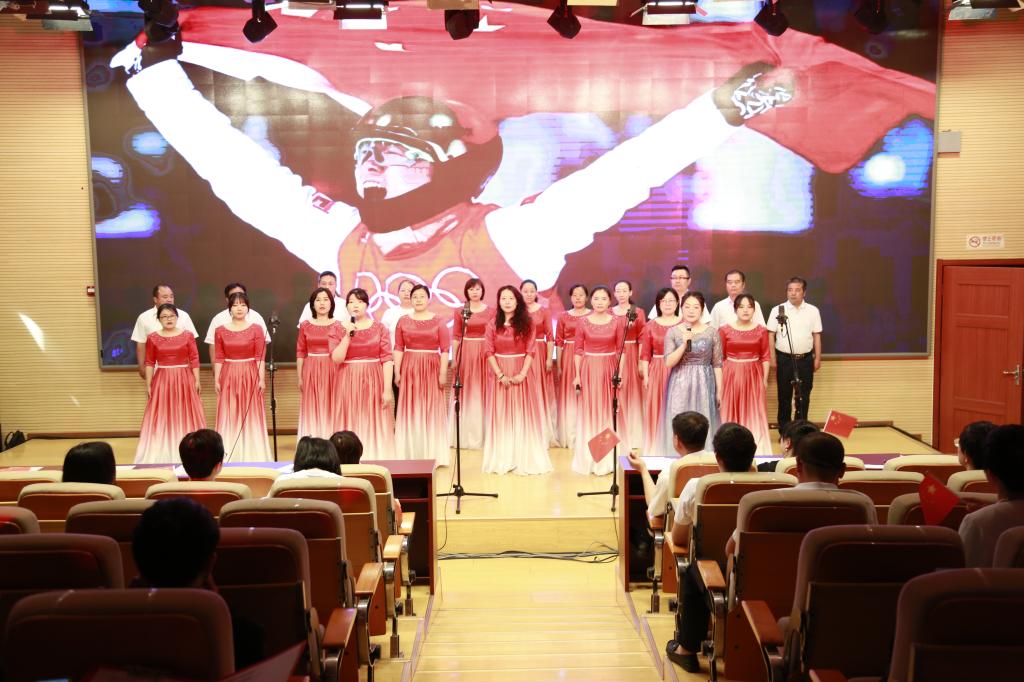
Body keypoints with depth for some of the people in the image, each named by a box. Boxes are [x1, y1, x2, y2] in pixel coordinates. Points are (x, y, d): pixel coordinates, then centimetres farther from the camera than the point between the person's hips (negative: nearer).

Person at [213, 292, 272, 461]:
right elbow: (219, 358, 4)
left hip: (250, 376, -2)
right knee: (229, 417, 3)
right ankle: (230, 457, 9)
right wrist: (216, 379, -1)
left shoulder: (256, 329, 0)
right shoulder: (221, 331, 5)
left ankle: (251, 455, 9)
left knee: (251, 415, 2)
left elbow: (260, 357, -4)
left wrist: (262, 379, -9)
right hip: (228, 377, 2)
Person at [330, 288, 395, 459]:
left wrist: (387, 389, -10)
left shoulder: (379, 328, 2)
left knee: (374, 426, 1)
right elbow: (336, 358, -8)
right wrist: (348, 335, -16)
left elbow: (387, 359, -3)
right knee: (352, 426, 1)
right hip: (348, 383, 0)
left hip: (373, 382, 0)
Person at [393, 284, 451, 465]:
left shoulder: (438, 321, 2)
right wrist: (397, 372, -2)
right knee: (410, 411, 3)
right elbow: (398, 348, 5)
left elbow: (445, 349, -2)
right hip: (409, 369, 1)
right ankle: (410, 454, 12)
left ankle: (432, 454, 11)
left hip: (431, 369, -1)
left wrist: (443, 372, -8)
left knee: (431, 411, 2)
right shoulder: (403, 321, 7)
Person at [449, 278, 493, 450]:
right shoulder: (460, 311, 3)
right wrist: (454, 358, -3)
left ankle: (483, 434, 12)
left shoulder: (491, 311, 4)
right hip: (466, 353, 0)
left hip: (485, 353, 0)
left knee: (483, 391, 3)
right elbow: (456, 337, 2)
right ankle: (465, 434, 11)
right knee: (466, 393, 3)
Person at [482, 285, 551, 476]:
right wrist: (500, 374, -12)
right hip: (499, 373, 1)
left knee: (523, 414, 1)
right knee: (501, 415, 4)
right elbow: (489, 351, -2)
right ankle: (502, 460, 9)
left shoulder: (527, 323, 0)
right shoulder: (493, 324, 3)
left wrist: (522, 374, -15)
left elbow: (530, 351, -5)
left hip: (521, 373, -1)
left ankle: (525, 459, 8)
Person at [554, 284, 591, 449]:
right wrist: (558, 365, 1)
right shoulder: (564, 316, 6)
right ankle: (569, 436, 15)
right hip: (568, 358, 2)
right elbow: (559, 342, 6)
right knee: (568, 396, 5)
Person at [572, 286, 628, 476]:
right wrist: (577, 375, -3)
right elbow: (578, 350, 2)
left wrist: (620, 374, -4)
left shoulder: (617, 322, 0)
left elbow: (621, 351, 2)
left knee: (608, 411, 5)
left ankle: (609, 458, 15)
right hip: (588, 370, 0)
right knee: (589, 413, 5)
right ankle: (589, 458, 14)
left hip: (609, 370, 0)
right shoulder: (583, 321, 0)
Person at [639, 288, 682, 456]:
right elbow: (645, 354, 5)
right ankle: (657, 452, 12)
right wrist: (645, 376, -1)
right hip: (657, 373, 1)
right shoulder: (650, 326, 7)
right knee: (656, 411, 3)